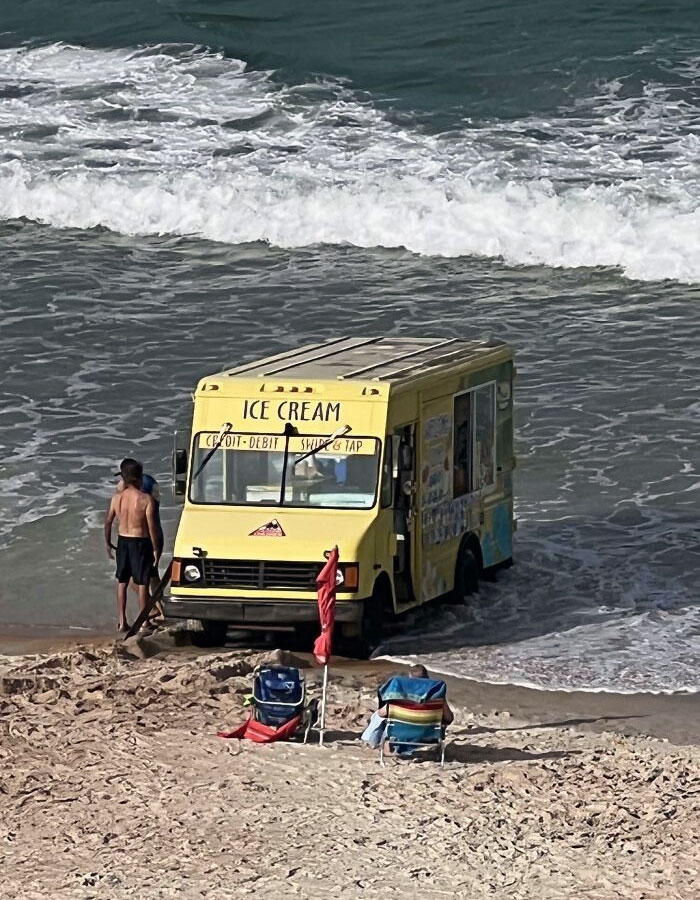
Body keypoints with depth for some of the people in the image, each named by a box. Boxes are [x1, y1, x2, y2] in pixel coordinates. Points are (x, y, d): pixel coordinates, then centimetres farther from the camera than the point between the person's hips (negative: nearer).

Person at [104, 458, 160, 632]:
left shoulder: (117, 497, -2)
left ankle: (121, 621, 14)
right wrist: (155, 549, -6)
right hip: (141, 542, -4)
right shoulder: (146, 499, -15)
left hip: (123, 541, 4)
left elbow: (108, 521, 4)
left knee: (122, 582, 13)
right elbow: (152, 526, -15)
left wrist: (108, 543, 16)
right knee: (142, 583, 4)